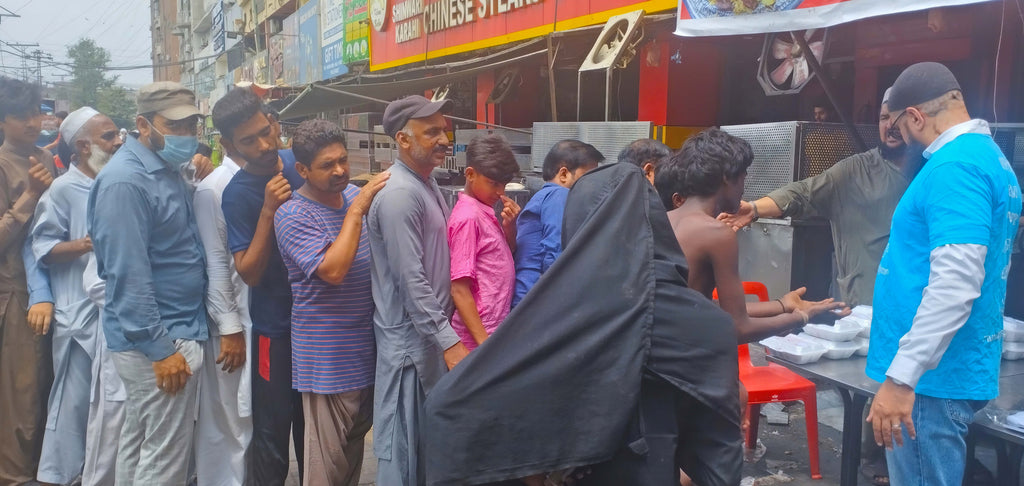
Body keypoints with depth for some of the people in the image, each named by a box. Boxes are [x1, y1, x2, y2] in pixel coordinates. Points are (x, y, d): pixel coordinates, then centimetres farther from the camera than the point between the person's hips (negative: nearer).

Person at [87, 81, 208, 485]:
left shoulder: (169, 171, 10)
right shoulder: (125, 181, -19)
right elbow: (128, 274, -22)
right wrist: (160, 348, -21)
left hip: (175, 330, 9)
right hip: (158, 340, -9)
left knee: (137, 447, 19)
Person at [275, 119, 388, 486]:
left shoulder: (357, 195, 4)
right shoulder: (293, 216, -16)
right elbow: (333, 270, -28)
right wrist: (357, 210, -25)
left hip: (369, 347, 7)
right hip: (328, 356, -7)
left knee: (356, 441, 21)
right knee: (329, 456, 2)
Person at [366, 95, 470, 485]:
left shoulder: (428, 184, 10)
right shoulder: (399, 194, -20)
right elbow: (412, 280, -24)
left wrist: (445, 330, 13)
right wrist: (450, 343, -24)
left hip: (432, 330, 9)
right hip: (409, 336, -9)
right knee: (404, 444, 2)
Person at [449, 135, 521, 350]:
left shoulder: (484, 211, 8)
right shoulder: (468, 218, -17)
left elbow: (505, 254, 19)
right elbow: (460, 290, -20)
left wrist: (510, 225, 0)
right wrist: (485, 343, -22)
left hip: (495, 329, 9)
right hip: (480, 335, -9)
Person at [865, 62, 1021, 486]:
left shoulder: (954, 167, -18)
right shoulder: (989, 156, 15)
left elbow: (956, 286, -27)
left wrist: (901, 377, -27)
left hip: (932, 375, -10)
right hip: (951, 368, 10)